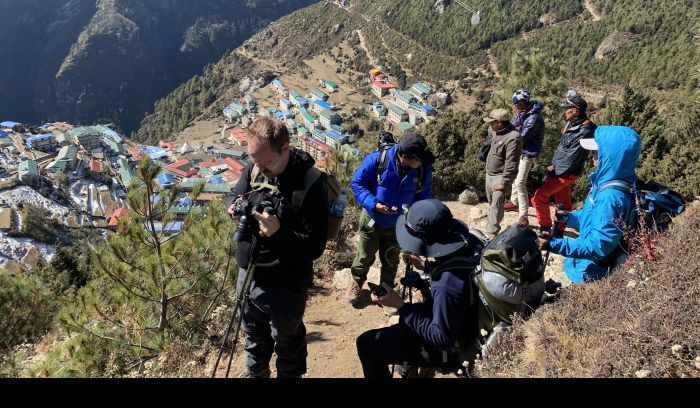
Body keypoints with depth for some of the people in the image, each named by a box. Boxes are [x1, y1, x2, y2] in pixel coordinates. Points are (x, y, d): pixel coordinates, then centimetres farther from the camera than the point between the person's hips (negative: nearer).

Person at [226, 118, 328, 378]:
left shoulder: (310, 185, -26)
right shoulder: (254, 169, -9)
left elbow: (315, 247, -24)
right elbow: (234, 195, 10)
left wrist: (279, 232, -40)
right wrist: (235, 207, -14)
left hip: (284, 286, -6)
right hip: (248, 273, 6)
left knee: (287, 341, 21)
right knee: (254, 333, 31)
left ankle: (289, 374, 49)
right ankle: (255, 372, 59)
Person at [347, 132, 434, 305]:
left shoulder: (424, 168, -20)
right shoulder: (378, 159, -28)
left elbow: (424, 196, -4)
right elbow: (357, 183, -17)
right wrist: (373, 203, -30)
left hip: (397, 224, 2)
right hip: (372, 219, -2)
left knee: (390, 262, 21)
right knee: (365, 257, 18)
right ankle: (356, 282, 48)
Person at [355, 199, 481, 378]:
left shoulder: (448, 286, -41)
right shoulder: (467, 243, -16)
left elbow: (442, 339, -29)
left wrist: (400, 306, -27)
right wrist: (426, 266, -4)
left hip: (448, 347, -8)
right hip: (460, 324, 8)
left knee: (366, 343, 1)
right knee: (406, 317, 34)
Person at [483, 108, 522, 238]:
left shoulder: (513, 137, -24)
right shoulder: (496, 131, 1)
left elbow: (511, 163, -25)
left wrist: (504, 182, -25)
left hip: (501, 176, -9)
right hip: (489, 174, 9)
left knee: (496, 205, -13)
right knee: (491, 203, 18)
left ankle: (491, 234, -11)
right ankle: (491, 227, 32)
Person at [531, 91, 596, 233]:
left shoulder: (584, 133, -25)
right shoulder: (572, 124, 5)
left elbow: (571, 160, -25)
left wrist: (553, 172, -16)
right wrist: (553, 166, 10)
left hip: (567, 173, -9)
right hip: (561, 170, 9)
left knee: (539, 197, -12)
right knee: (563, 201, 18)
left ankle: (545, 228, 2)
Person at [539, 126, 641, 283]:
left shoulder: (611, 196, -31)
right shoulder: (606, 182, -1)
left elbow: (599, 246, -30)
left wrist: (554, 245, -33)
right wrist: (568, 218, 3)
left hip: (591, 274, -8)